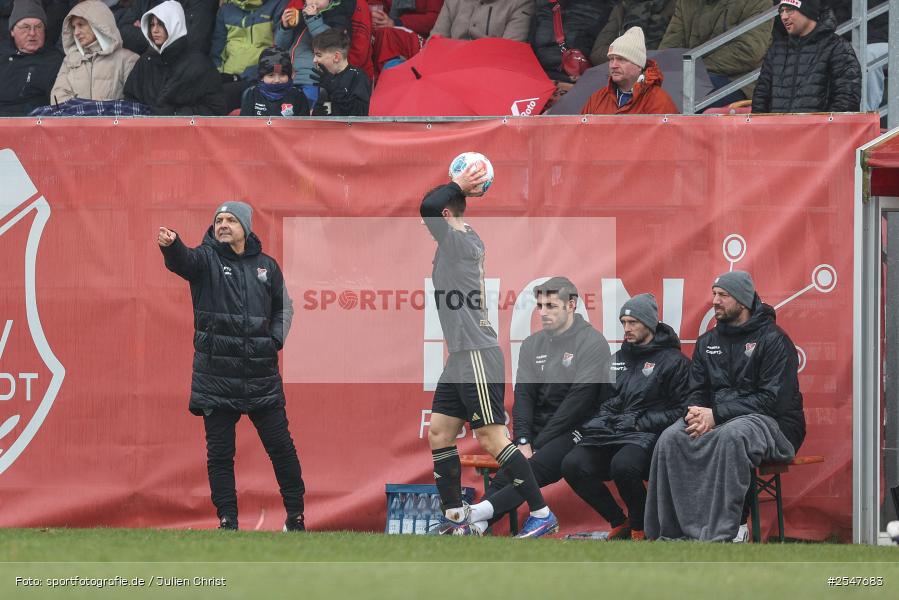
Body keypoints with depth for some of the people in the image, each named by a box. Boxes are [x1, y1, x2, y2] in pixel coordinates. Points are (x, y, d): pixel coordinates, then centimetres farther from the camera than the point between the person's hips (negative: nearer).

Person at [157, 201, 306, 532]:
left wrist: (276, 338, 5)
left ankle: (295, 515, 18)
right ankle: (228, 520, 9)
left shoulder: (266, 266, 9)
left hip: (261, 374, 2)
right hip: (217, 377, -2)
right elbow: (183, 260, -24)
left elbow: (283, 306, 23)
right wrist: (171, 245, -47)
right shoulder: (206, 259, 0)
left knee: (281, 445, 4)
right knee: (220, 452, 1)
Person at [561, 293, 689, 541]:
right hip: (608, 432, 6)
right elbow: (602, 400, 28)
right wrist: (596, 421, 5)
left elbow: (680, 410, -4)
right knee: (572, 465, -21)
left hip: (645, 435, -6)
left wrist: (640, 423, -12)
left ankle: (640, 528, -11)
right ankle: (619, 523, -3)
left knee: (623, 465, -39)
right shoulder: (617, 360, 24)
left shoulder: (674, 361, 3)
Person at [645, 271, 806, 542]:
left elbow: (773, 399, -14)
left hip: (772, 423, -6)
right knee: (671, 438, -23)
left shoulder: (773, 339, -5)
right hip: (714, 419, 6)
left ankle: (724, 534, -41)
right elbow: (696, 391, 16)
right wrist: (696, 413, -12)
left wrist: (716, 415, -19)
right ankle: (674, 533, -24)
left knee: (731, 436, -40)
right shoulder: (707, 342, 17)